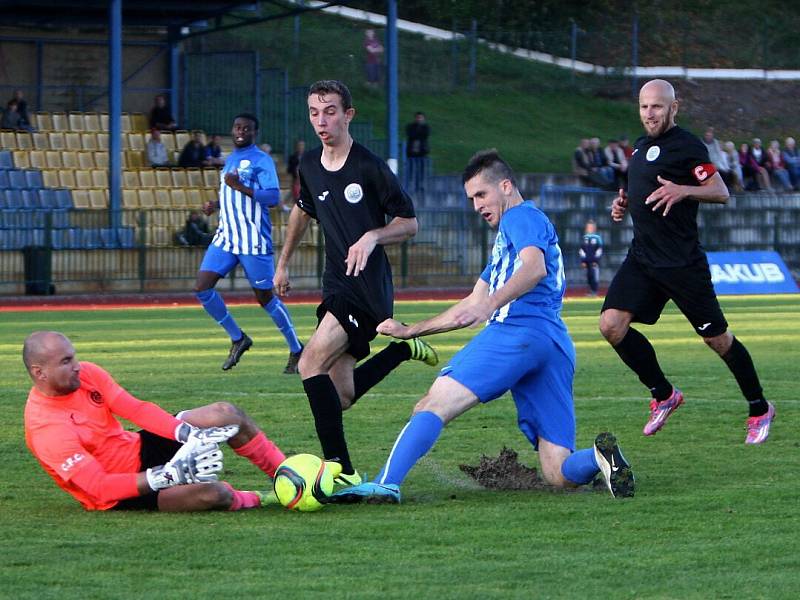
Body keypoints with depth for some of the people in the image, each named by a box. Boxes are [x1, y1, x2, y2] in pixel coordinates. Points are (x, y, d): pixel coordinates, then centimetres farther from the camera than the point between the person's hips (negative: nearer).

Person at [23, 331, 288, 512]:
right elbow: (100, 488, -31)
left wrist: (189, 434, -24)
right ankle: (254, 501, 4)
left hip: (138, 449, 8)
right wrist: (170, 475, -36)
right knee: (211, 492, -31)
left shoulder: (86, 374, -7)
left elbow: (136, 408, -9)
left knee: (226, 414, -6)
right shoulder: (45, 428, -28)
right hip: (118, 495, -8)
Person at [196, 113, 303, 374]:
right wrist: (215, 205, 14)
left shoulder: (261, 160, -8)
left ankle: (296, 350, 15)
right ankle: (237, 339, 11)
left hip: (253, 242, -7)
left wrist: (239, 186, -24)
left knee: (265, 296, -1)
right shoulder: (229, 160, 18)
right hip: (225, 238, 7)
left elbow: (272, 197, -19)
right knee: (202, 288, -5)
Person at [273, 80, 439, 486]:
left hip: (369, 287, -8)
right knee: (339, 397, 7)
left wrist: (373, 236, -24)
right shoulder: (309, 166, 8)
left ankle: (341, 468, -23)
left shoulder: (369, 167, -12)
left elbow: (409, 223, -5)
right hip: (336, 284, 8)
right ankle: (405, 349, 31)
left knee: (311, 363, -25)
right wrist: (282, 264, 33)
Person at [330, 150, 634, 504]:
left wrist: (491, 304, -30)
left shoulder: (521, 216, 9)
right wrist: (409, 331, 41)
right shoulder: (507, 239, 38)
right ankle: (600, 457, -27)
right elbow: (474, 304, 43)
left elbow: (535, 267, -14)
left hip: (517, 330, -9)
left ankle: (385, 484, -35)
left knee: (432, 406, -18)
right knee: (558, 474, 1)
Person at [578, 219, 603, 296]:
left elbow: (599, 250, -1)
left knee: (595, 276, -10)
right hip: (587, 260, 4)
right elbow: (581, 250, 13)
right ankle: (591, 290, 11)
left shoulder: (597, 238, 2)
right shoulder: (584, 238, 13)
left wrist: (596, 260, -8)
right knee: (589, 276, 3)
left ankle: (595, 291, -7)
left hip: (594, 261, -4)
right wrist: (583, 260, 4)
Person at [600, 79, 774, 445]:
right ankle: (663, 396, 9)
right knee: (611, 324, -8)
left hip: (682, 261, -8)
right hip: (642, 259, 8)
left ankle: (759, 410, 17)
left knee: (717, 338, -1)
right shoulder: (644, 146, 16)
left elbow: (721, 192, -15)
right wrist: (625, 204, 12)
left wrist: (683, 190, -31)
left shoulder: (687, 146, -10)